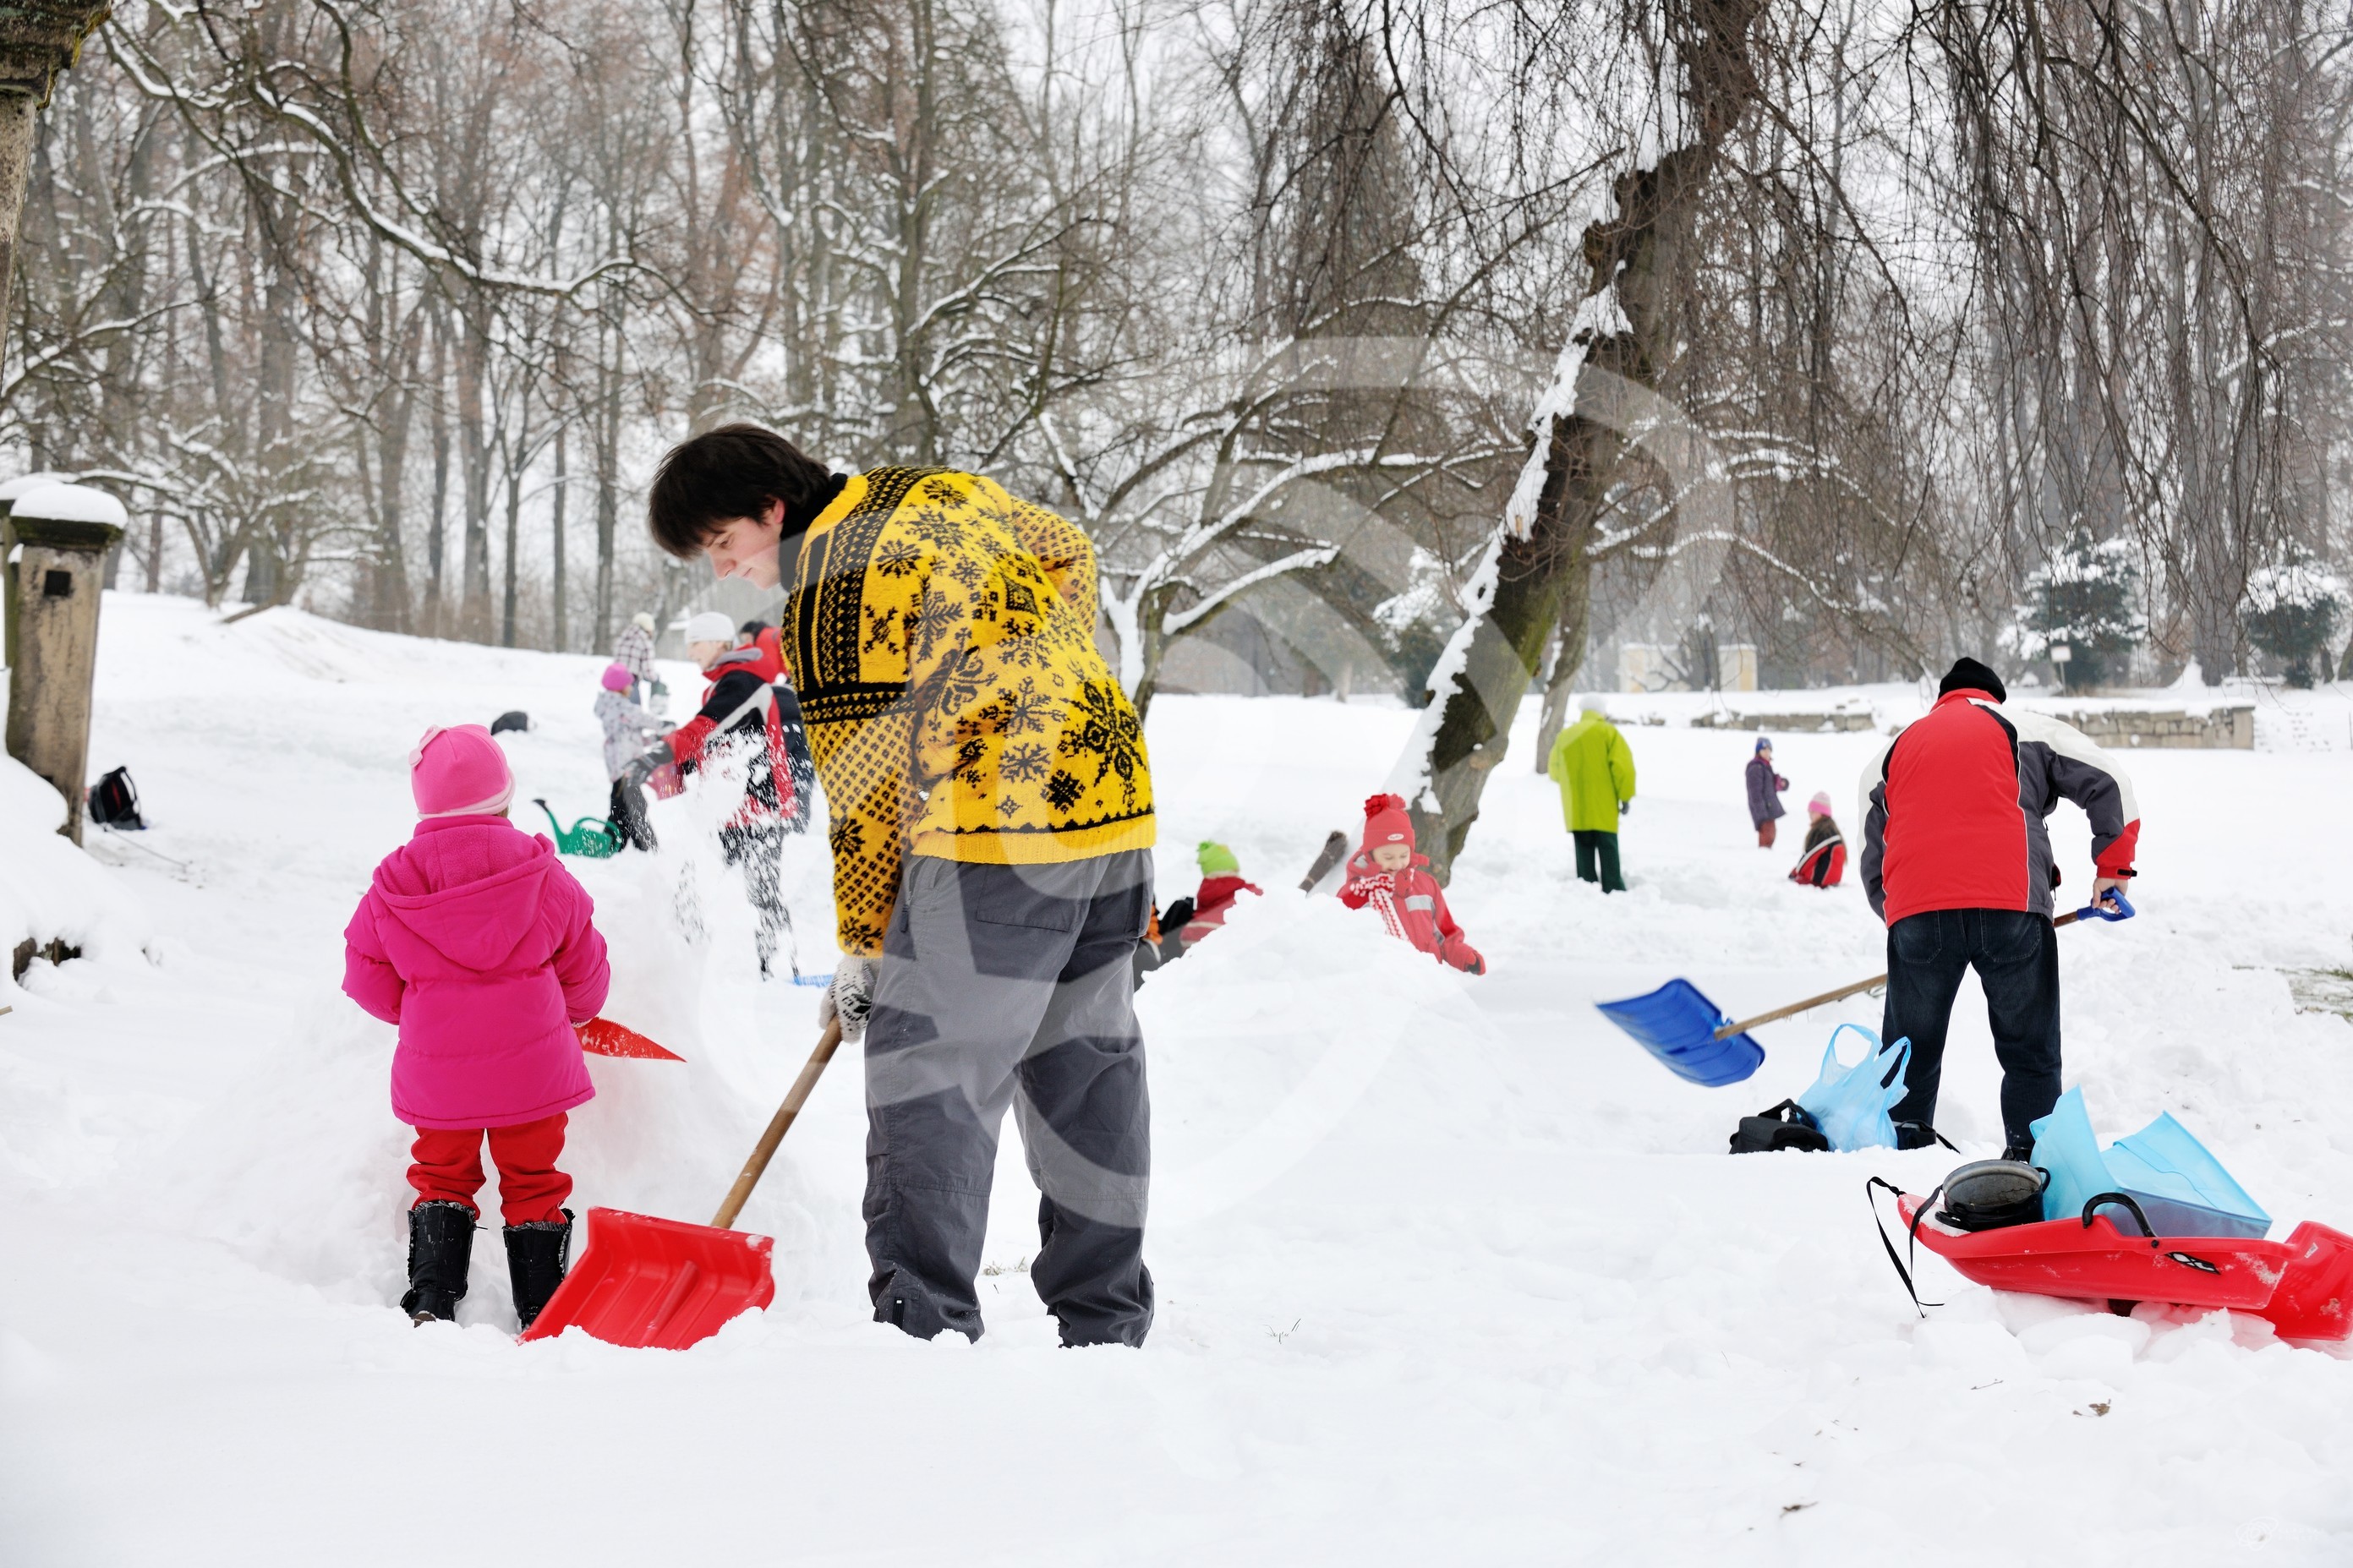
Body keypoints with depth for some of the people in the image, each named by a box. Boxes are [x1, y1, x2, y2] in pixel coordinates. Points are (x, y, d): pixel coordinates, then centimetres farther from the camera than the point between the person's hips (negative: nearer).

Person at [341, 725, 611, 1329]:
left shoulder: (392, 891, -6)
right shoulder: (542, 877, -8)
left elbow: (369, 980, 4)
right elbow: (584, 969, 3)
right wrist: (569, 1015, 25)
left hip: (436, 1071, 1)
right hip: (533, 1068, -1)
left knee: (442, 1178, 18)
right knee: (533, 1184, 11)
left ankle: (430, 1303, 9)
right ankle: (541, 1313, 13)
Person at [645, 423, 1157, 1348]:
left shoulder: (823, 600, -9)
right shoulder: (935, 493, 15)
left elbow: (865, 785, -8)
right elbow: (1068, 554, 29)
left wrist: (863, 944, 1)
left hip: (993, 823, -9)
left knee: (927, 1073, -4)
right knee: (1087, 1069, 14)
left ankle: (926, 1328, -5)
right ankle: (1107, 1325, 21)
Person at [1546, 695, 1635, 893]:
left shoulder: (1564, 736, 13)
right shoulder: (1608, 732, -1)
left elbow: (1554, 771, 18)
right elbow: (1623, 766, -10)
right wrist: (1627, 797, -4)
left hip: (1575, 809, 4)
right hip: (1603, 808, -4)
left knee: (1584, 852, 8)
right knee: (1608, 852, -2)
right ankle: (1614, 891, -6)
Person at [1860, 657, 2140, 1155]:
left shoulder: (1890, 753, 28)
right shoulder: (2023, 727, 20)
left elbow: (1873, 862, 26)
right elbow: (2108, 784, 13)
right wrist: (2112, 866, 19)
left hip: (1914, 915, 2)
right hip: (2010, 908, -2)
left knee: (1910, 1057, 14)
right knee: (2031, 1056, 8)